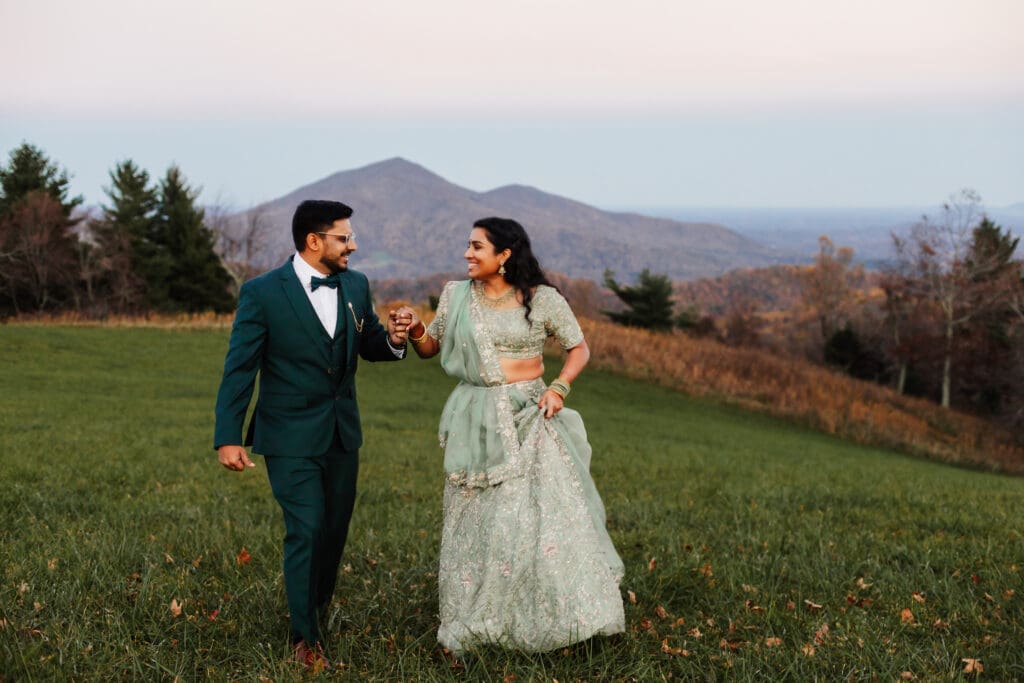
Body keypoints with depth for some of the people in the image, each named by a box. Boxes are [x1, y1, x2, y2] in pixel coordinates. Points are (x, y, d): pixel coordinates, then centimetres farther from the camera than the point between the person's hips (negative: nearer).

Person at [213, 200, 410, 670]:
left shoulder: (356, 286, 1)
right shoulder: (262, 292, -14)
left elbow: (368, 346, 13)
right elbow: (239, 368, -12)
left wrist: (391, 339, -11)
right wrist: (228, 438, -15)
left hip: (342, 434, 5)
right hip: (290, 437, -5)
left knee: (335, 528, 15)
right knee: (306, 530, -7)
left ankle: (317, 606, 39)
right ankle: (306, 637, 9)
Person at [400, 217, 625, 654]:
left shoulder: (541, 299, -4)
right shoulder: (456, 296, 4)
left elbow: (579, 348, 4)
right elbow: (430, 349, 11)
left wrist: (559, 387, -11)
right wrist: (415, 331, -10)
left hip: (528, 419, -2)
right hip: (476, 421, 2)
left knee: (544, 511, -5)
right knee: (478, 520, 7)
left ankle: (559, 614, 13)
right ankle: (479, 621, 20)